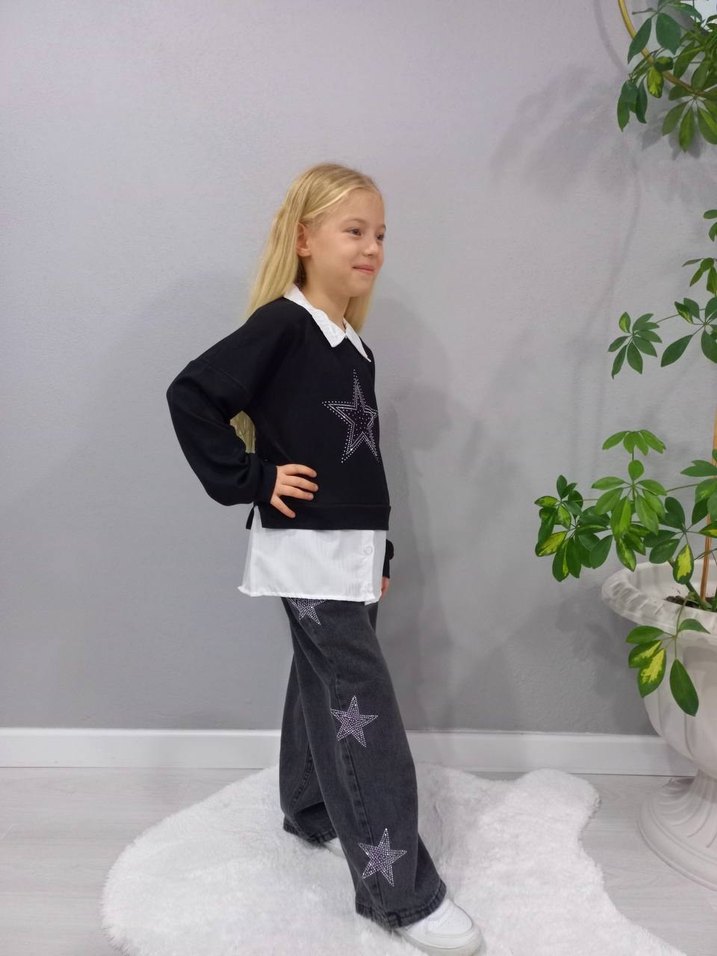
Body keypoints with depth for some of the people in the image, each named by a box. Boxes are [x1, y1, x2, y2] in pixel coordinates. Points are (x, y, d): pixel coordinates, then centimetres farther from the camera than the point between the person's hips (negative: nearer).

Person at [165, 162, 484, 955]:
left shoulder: (355, 347, 12)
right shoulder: (281, 326, -12)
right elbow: (191, 395, -18)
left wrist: (380, 552, 17)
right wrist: (249, 482, -18)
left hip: (351, 547, 8)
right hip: (308, 549, -8)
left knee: (324, 687, 20)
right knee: (363, 708, -5)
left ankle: (310, 814, 40)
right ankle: (399, 889, 8)